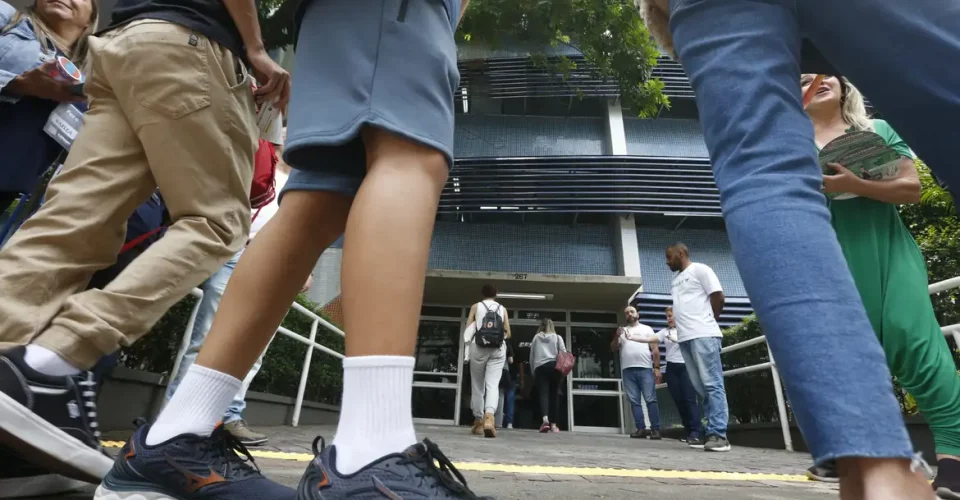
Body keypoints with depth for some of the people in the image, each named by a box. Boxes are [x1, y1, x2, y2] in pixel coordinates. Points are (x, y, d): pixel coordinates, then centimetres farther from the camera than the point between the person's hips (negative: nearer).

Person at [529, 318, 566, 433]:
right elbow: (563, 353, 5)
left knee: (543, 394, -8)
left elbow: (531, 356, 15)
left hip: (540, 367, -1)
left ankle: (545, 420, -30)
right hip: (554, 367, 1)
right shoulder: (558, 337, 16)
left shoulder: (536, 338, 17)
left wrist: (533, 372, 22)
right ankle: (553, 425, 8)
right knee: (554, 394, 8)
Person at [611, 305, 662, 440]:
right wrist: (616, 337, -4)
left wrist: (657, 367, -4)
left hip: (645, 369, -2)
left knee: (650, 399, -7)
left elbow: (655, 349, 7)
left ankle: (655, 429, -3)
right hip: (627, 370, 3)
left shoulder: (646, 329, 14)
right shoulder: (621, 331, 19)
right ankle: (641, 429, 4)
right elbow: (613, 349, 13)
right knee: (634, 401, 1)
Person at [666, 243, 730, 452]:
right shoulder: (676, 280, 24)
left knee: (712, 384, -8)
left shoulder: (699, 269, 3)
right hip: (685, 337, 8)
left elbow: (718, 296, -3)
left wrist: (708, 322, 3)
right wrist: (679, 323, 9)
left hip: (703, 335, -8)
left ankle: (718, 435, -9)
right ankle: (713, 432, 9)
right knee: (701, 387, 6)